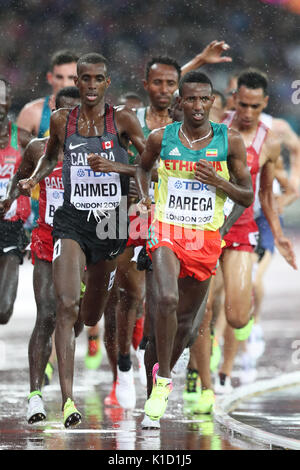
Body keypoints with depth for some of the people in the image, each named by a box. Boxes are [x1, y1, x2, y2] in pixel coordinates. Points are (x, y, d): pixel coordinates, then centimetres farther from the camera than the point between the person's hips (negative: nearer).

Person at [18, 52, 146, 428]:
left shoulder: (122, 119, -1)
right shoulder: (62, 120, 5)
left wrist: (115, 167, -16)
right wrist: (34, 179, 6)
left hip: (111, 222, 0)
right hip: (72, 220, 0)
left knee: (90, 317, 13)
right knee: (66, 305, -20)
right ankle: (67, 398, -23)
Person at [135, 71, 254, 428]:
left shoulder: (229, 141, -2)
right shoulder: (161, 139, -1)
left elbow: (247, 197, 3)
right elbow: (142, 167, 21)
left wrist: (217, 181, -15)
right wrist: (143, 197, 2)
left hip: (206, 237, 2)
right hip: (167, 231, -2)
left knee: (185, 319, 11)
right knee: (167, 299, -27)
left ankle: (157, 383, 31)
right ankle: (161, 381, -15)